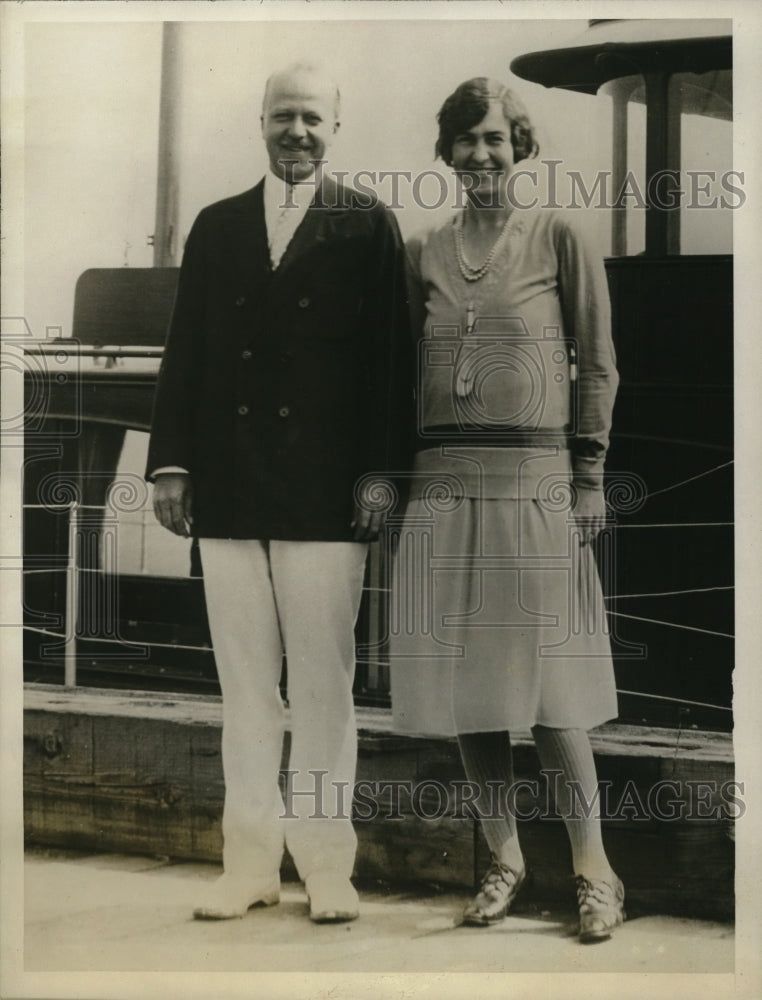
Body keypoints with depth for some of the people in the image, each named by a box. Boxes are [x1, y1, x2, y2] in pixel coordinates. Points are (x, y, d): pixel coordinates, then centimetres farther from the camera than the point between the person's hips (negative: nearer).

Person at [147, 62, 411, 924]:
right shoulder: (216, 227, 14)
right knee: (244, 689, 7)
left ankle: (325, 864, 9)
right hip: (228, 492, 3)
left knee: (323, 686, 0)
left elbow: (390, 359, 0)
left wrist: (380, 473, -7)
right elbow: (184, 353, 12)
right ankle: (250, 861, 14)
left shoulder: (368, 226, 5)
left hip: (325, 495, -3)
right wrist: (171, 462, 4)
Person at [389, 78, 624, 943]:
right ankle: (504, 858, 18)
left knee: (546, 687, -3)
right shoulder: (424, 253, 12)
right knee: (465, 684, 5)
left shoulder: (559, 236, 2)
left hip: (536, 483, -4)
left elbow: (596, 364, 2)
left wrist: (590, 477, -4)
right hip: (444, 487, 4)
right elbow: (403, 369, 15)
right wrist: (391, 476, 8)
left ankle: (593, 869, 8)